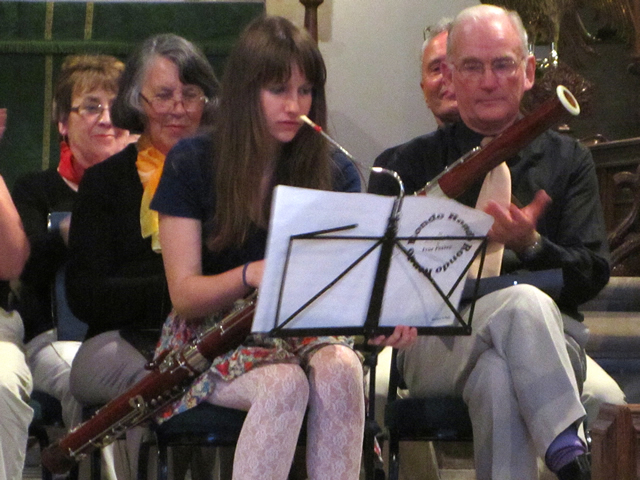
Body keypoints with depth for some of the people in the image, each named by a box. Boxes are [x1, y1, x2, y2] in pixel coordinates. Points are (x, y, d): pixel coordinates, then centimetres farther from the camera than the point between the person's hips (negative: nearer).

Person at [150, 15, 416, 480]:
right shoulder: (191, 166, -6)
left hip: (306, 331, 2)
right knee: (286, 384, -35)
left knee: (340, 370, -33)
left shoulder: (334, 171, 1)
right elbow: (184, 296, -11)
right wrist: (251, 275, -32)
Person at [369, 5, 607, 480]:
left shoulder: (567, 161, 16)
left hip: (547, 339, 1)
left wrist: (529, 246, -17)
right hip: (437, 345, -1)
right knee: (523, 302, -36)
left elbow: (592, 275, 5)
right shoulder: (406, 166, 13)